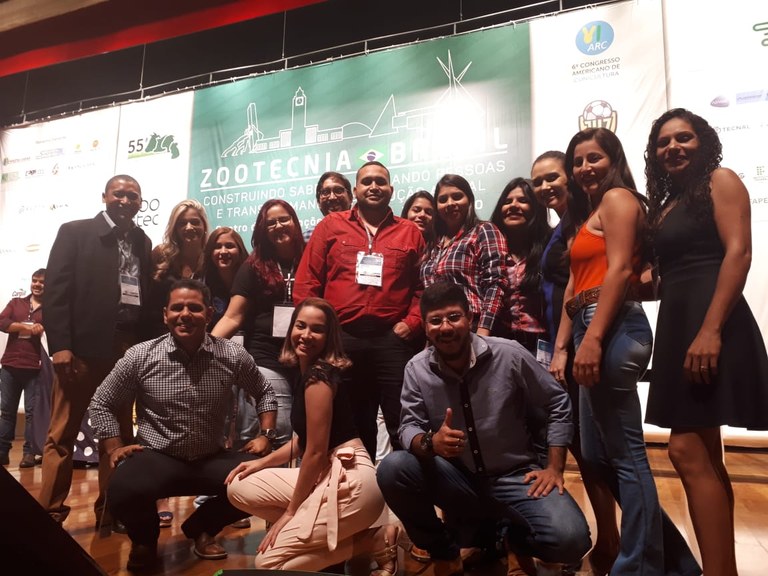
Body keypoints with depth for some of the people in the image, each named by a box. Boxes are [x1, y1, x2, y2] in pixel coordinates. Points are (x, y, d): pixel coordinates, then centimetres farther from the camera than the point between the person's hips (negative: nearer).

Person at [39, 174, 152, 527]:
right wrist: (60, 345, -12)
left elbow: (146, 295, 8)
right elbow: (56, 290, -4)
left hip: (128, 346, 4)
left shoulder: (142, 242, 15)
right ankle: (49, 512, 11)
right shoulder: (75, 232, 5)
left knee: (120, 432, 9)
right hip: (84, 344, -4)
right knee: (63, 432, 2)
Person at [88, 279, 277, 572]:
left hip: (213, 458, 2)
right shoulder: (140, 356, -8)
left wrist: (265, 436, 0)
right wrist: (115, 449, -3)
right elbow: (101, 404, 6)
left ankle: (201, 527, 13)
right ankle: (145, 538, 9)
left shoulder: (233, 356, -6)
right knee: (123, 493, -33)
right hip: (157, 459, -1)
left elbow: (264, 392, 11)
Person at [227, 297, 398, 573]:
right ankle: (328, 536, 7)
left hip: (351, 480, -9)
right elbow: (302, 439, 19)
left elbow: (316, 452, -16)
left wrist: (290, 512, -7)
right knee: (239, 488, 7)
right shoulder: (304, 372, 12)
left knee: (267, 561, -5)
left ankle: (377, 540, 0)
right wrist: (262, 462, 11)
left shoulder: (319, 376, -17)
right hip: (325, 475, 9)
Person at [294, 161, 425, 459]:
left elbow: (424, 285, 8)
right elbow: (307, 281, 5)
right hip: (341, 338, 1)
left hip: (392, 339, 0)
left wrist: (412, 322, -5)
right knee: (351, 425, 14)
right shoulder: (331, 225, 10)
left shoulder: (410, 232, 12)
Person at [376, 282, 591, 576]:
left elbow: (558, 405, -1)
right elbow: (409, 427, -8)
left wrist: (554, 468, -6)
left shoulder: (509, 355, -13)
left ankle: (519, 542, 13)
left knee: (570, 540, -26)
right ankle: (444, 551, 2)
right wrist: (429, 443, -32)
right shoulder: (417, 369, -8)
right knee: (392, 469, -25)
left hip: (515, 476, -1)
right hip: (457, 479, 2)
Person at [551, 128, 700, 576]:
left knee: (625, 454, -3)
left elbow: (619, 270, -13)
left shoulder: (617, 198, 0)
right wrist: (561, 347, 14)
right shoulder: (589, 212, 26)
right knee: (599, 455, 13)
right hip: (594, 332, 10)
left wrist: (592, 339, -21)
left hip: (613, 329, -10)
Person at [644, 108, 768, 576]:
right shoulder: (665, 204, 21)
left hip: (710, 324, -8)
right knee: (705, 459, 10)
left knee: (686, 452, -12)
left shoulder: (721, 181, 1)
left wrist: (711, 330, -23)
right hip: (677, 326, 8)